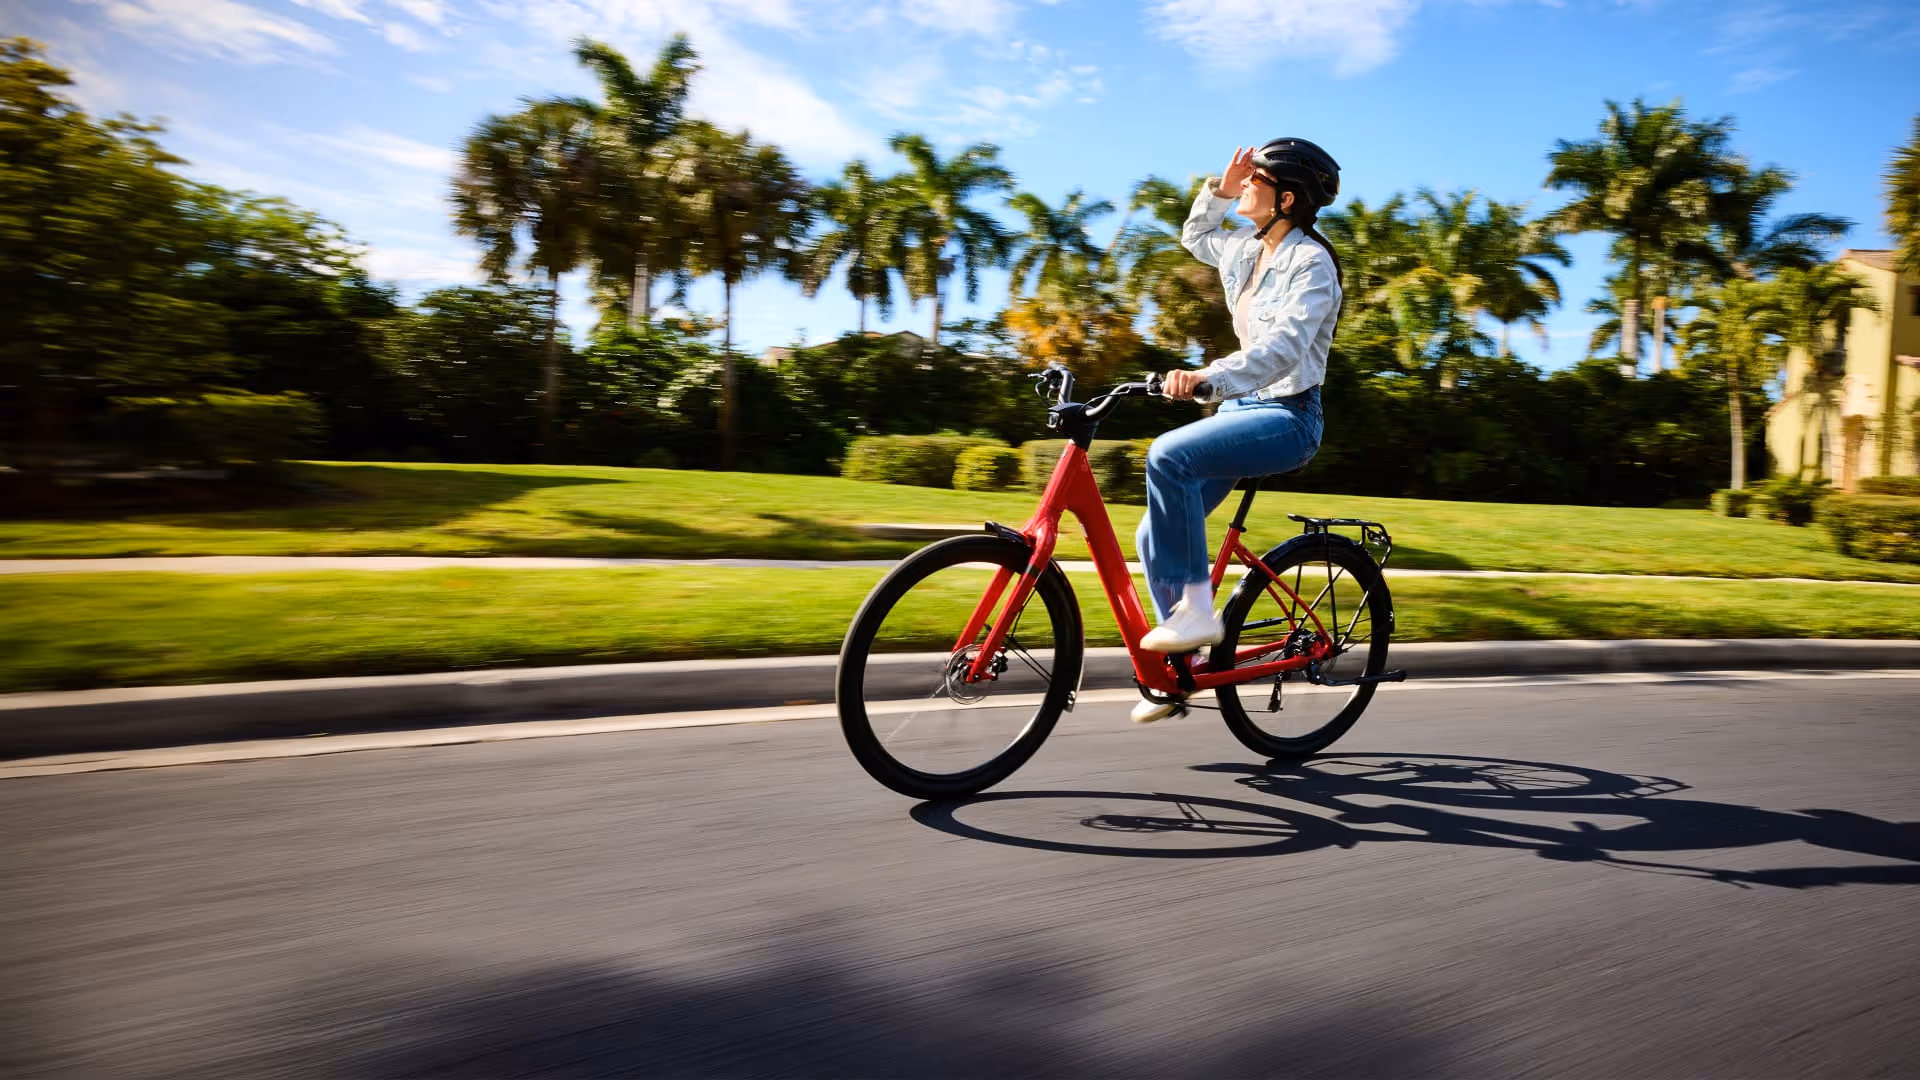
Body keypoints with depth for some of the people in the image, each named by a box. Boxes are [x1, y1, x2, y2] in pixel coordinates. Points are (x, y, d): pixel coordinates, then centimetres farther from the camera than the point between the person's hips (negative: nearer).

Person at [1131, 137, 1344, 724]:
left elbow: (1285, 345, -30)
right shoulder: (1247, 250, 11)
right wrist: (1219, 189, 14)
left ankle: (1196, 607, -24)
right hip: (1242, 407, 8)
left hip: (1287, 416, -8)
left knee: (1169, 454, -34)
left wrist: (1211, 377, -45)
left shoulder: (1310, 262, -13)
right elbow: (1195, 236, 32)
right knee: (1156, 536, -3)